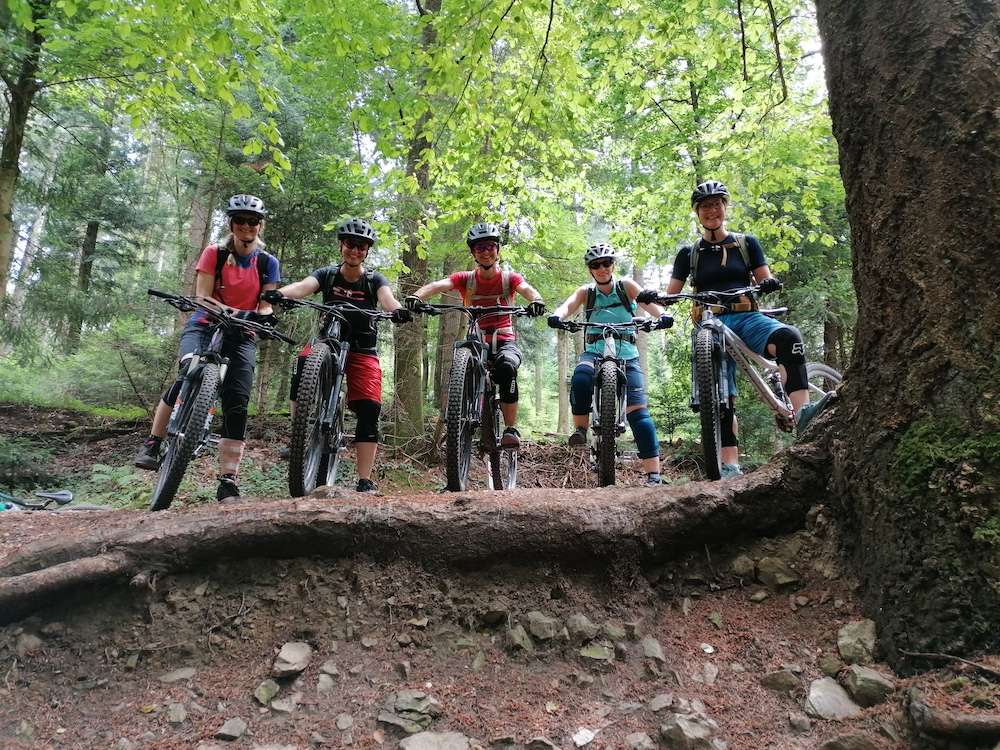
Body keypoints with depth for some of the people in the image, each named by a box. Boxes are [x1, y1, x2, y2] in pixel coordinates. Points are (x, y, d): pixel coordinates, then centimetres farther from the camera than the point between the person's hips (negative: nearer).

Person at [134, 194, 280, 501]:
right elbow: (202, 296, -9)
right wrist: (233, 312, -28)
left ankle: (228, 482, -13)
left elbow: (265, 304, -3)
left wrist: (263, 315, -28)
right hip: (205, 326, -1)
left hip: (242, 335, 2)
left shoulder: (268, 263, 4)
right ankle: (152, 443, -16)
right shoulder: (214, 253, 0)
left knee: (237, 404, -14)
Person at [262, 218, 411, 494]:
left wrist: (398, 310, -50)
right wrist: (279, 293, -44)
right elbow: (303, 286, -21)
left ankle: (365, 481, -10)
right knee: (304, 363, -33)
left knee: (369, 410, -15)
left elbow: (387, 297, -25)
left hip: (363, 351, 0)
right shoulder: (327, 274, -1)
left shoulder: (374, 280, -3)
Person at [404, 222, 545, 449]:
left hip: (505, 342, -1)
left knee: (507, 368, -34)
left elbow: (527, 289, -20)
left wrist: (536, 300, -45)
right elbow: (438, 285, -16)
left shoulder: (509, 278, 2)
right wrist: (416, 296, -38)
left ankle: (511, 430, -24)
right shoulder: (465, 279, 2)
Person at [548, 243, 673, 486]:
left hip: (627, 354, 0)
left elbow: (648, 301, -11)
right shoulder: (586, 292, 8)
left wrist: (662, 315, -33)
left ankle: (654, 474, -11)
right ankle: (580, 430, -15)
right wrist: (557, 316, -35)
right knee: (581, 378, -35)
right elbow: (569, 304, -12)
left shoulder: (626, 286, 6)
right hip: (594, 352, 0)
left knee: (638, 411, -12)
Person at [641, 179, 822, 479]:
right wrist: (653, 296, -11)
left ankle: (802, 412, -43)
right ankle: (730, 467, -8)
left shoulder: (746, 243, 14)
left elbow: (764, 280, 10)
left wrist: (769, 283, -14)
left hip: (746, 318, 0)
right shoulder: (689, 254, 14)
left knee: (788, 336, -34)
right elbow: (671, 292, 11)